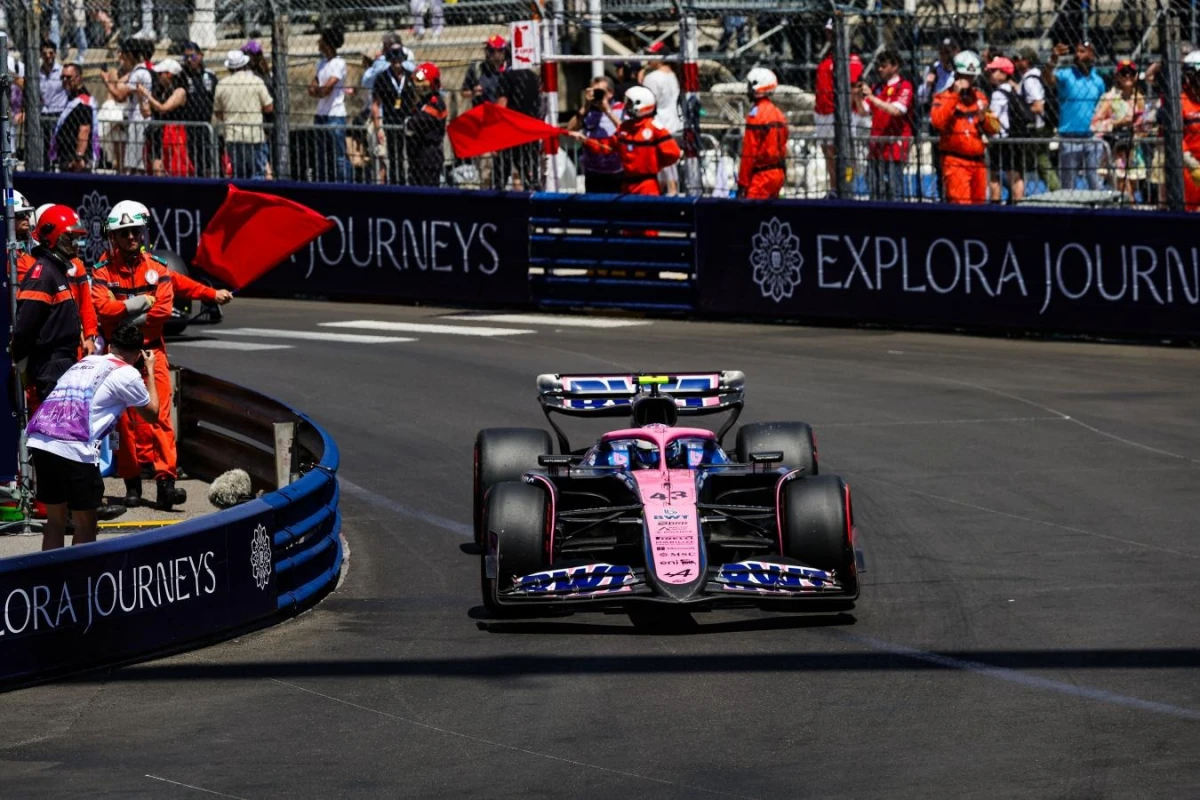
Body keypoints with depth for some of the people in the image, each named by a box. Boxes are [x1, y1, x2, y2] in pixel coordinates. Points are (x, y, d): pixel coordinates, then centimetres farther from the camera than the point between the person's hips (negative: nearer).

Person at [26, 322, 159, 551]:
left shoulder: (85, 362, 25)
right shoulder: (126, 374, 6)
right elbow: (151, 413, 20)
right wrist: (150, 371, 30)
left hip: (38, 441, 7)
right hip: (73, 449, -7)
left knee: (55, 520, 18)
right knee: (85, 527, 5)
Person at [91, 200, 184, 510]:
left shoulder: (157, 268, 4)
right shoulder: (104, 270, 0)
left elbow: (164, 309, -7)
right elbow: (103, 307, -16)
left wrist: (128, 319, -10)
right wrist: (143, 303, -14)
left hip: (151, 351, 0)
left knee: (160, 415, -9)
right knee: (124, 418, 2)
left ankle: (166, 481, -15)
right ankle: (132, 483, 10)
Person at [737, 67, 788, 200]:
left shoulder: (756, 114, -14)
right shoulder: (778, 113, 12)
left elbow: (749, 152, -15)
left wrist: (742, 183, -12)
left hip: (762, 174, -9)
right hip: (779, 173, 9)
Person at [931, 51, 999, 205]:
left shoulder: (980, 98, 15)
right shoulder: (945, 97, -2)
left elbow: (993, 128, 13)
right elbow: (938, 122, -21)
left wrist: (983, 117, -10)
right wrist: (955, 95, -21)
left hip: (978, 161, 6)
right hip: (955, 161, -6)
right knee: (960, 203, -18)